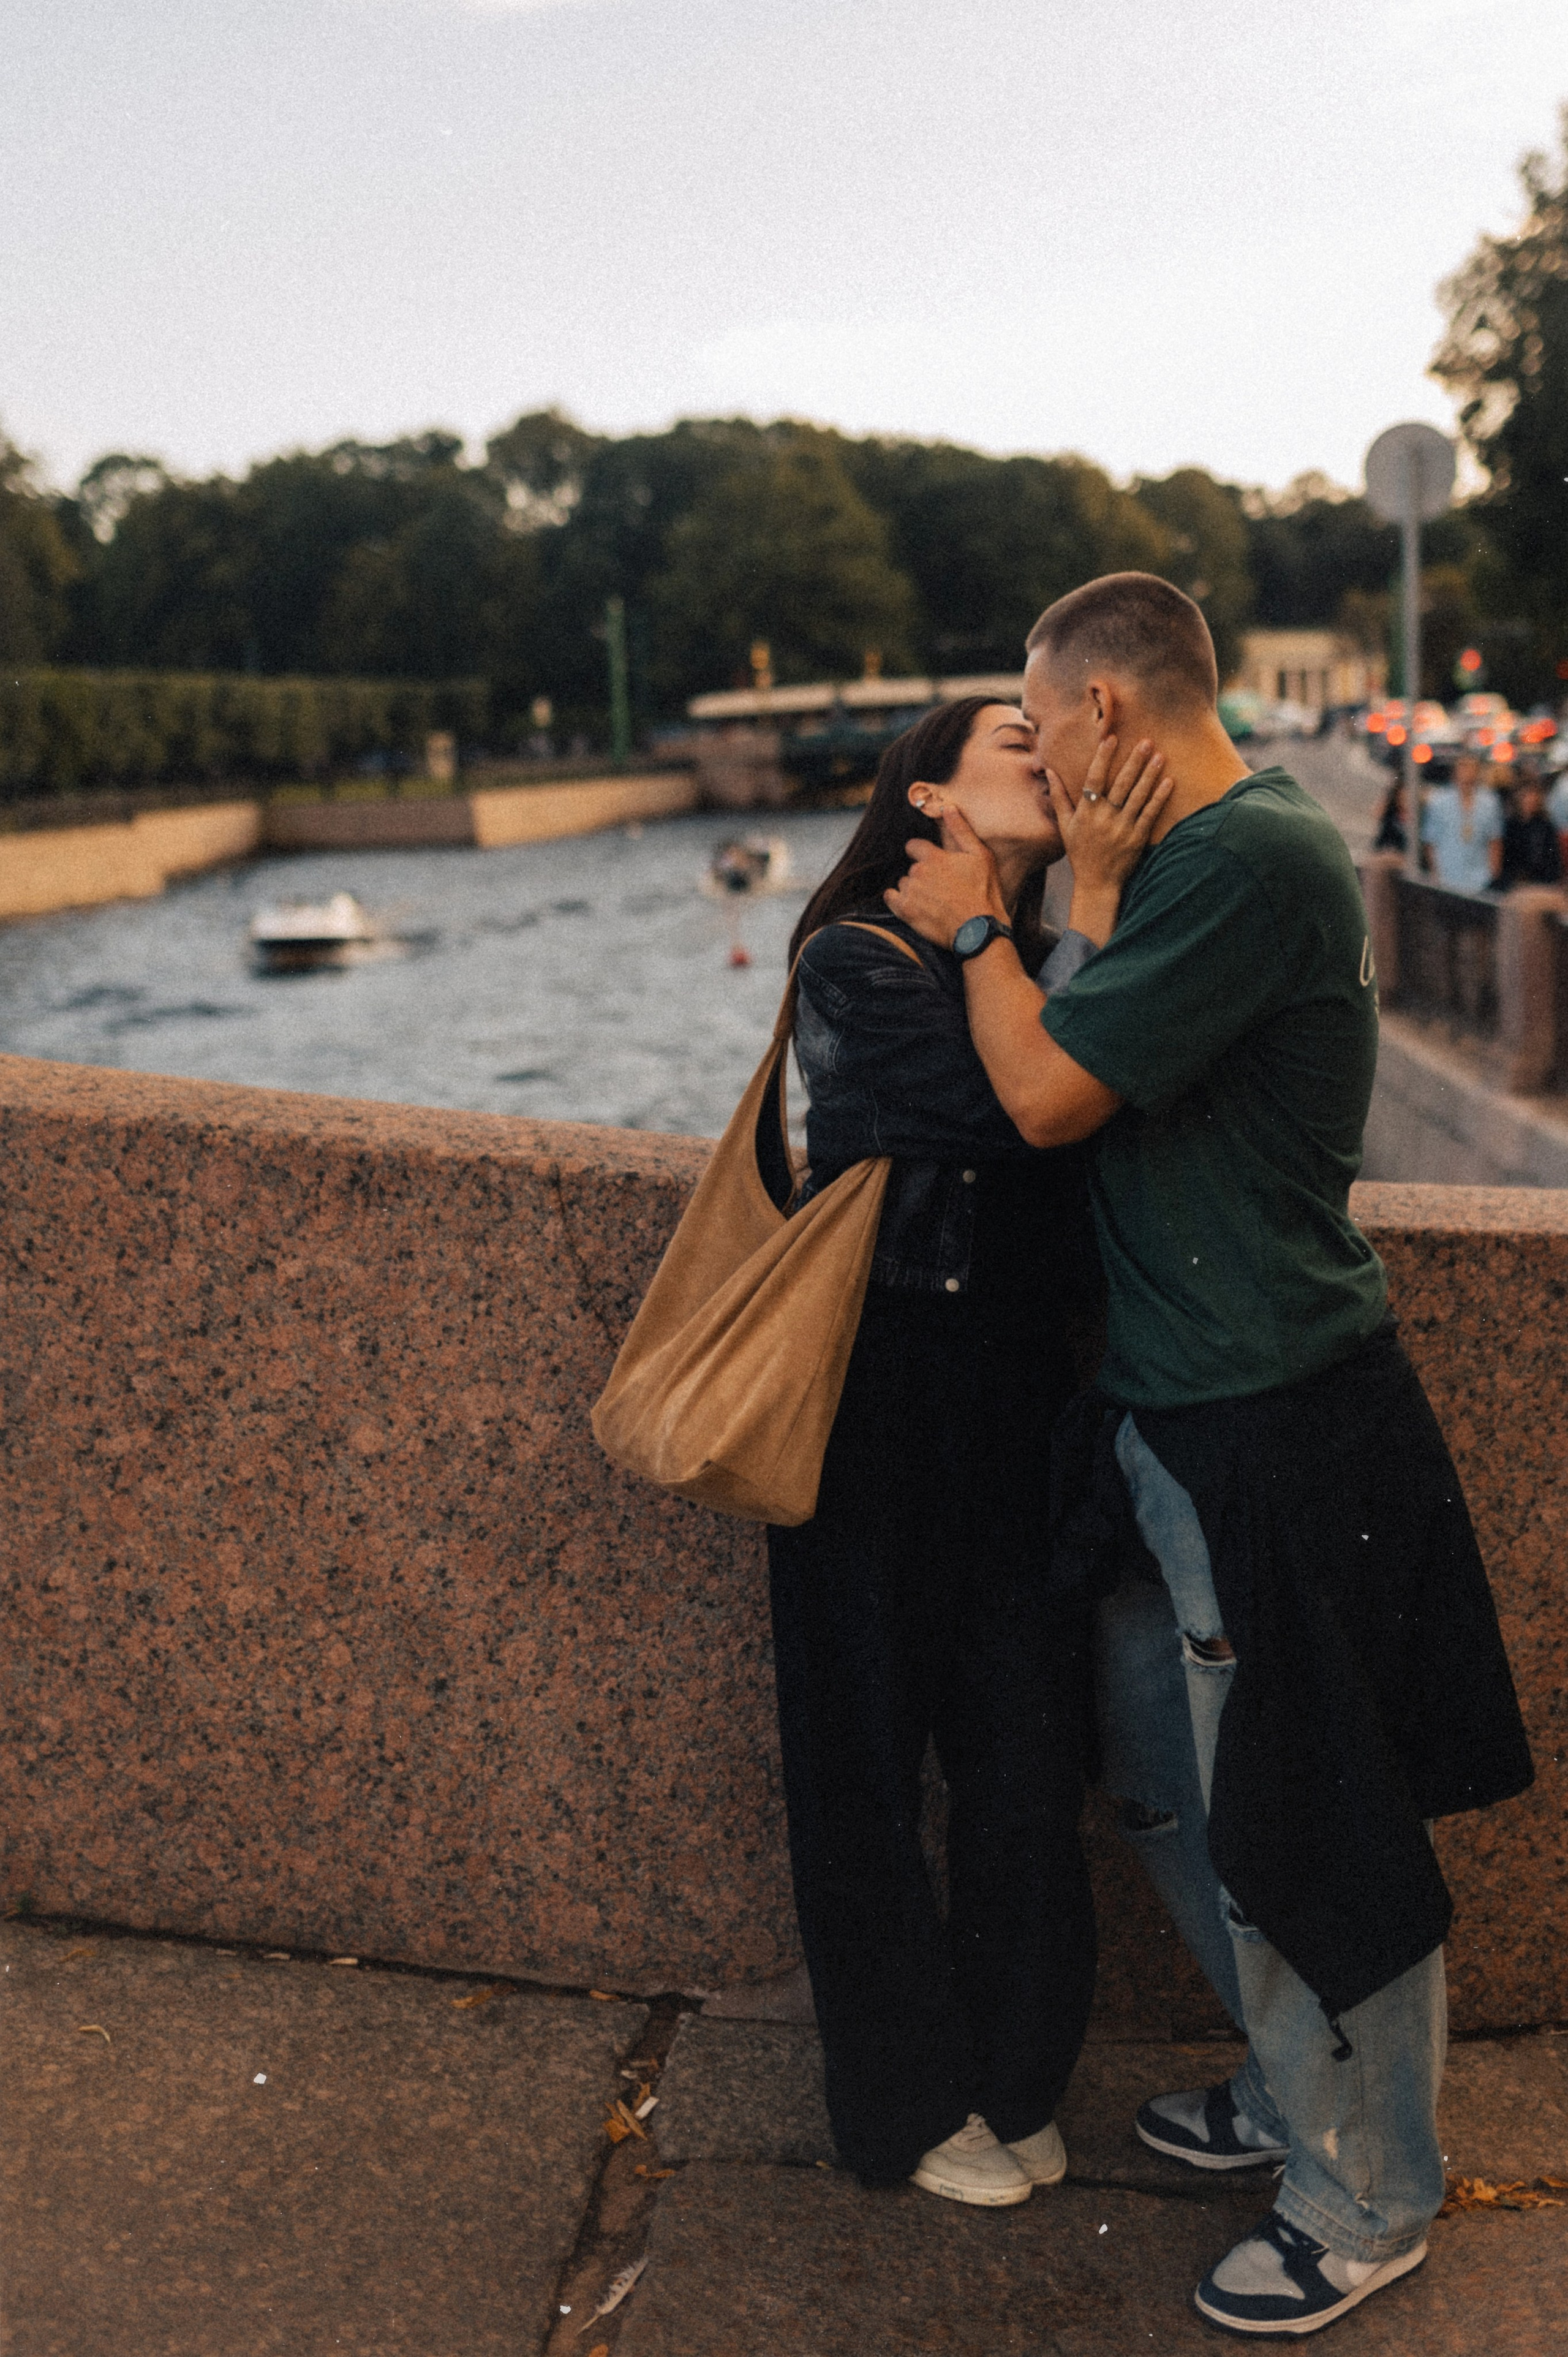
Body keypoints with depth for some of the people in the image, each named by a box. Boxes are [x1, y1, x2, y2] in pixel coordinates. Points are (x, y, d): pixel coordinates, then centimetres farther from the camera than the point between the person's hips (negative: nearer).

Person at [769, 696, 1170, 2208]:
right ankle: (908, 2101, 30)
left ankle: (1011, 2079, 34)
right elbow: (1003, 1111, -24)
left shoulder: (1048, 970, 8)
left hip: (1018, 1406, 6)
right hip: (880, 1408, -5)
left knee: (1025, 1757, 12)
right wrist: (1095, 915, -22)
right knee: (870, 1759, 10)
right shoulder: (854, 965, -10)